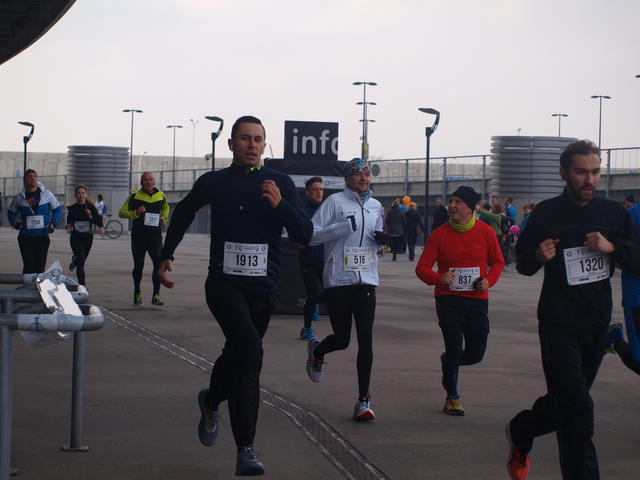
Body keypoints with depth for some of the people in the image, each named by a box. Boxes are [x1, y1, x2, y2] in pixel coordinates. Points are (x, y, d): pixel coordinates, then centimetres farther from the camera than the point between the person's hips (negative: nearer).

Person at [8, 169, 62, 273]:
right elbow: (11, 213, 18)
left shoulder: (47, 195, 2)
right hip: (26, 236, -1)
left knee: (40, 265, 3)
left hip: (43, 235, 1)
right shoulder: (19, 198, 4)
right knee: (28, 265, -8)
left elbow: (58, 209, 11)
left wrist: (53, 223, -1)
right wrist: (15, 223, 1)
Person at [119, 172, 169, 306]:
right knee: (138, 265, 7)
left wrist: (164, 218, 10)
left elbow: (165, 207, 29)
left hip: (155, 236, 1)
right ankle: (137, 294, 23)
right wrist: (135, 213, -17)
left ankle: (156, 296, -6)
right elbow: (122, 212, 0)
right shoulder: (135, 197, -1)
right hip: (138, 236, -1)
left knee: (159, 263, -11)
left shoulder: (161, 196, 8)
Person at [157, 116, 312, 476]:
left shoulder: (280, 184, 2)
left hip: (263, 288, 3)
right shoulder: (213, 183, 2)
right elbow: (183, 212, 22)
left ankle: (212, 401, 50)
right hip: (225, 283, -3)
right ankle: (246, 449, -19)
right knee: (250, 349, -26)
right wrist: (167, 255, 18)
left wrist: (280, 205, -20)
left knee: (238, 355, 16)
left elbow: (305, 236, -5)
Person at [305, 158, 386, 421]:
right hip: (338, 280, -4)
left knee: (366, 340, -5)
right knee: (341, 338, 0)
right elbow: (311, 235, -10)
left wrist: (381, 238, 4)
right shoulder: (335, 201, -4)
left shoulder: (375, 206, 14)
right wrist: (344, 226, -20)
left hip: (366, 280, 4)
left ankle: (363, 400, 0)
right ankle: (317, 351, 37)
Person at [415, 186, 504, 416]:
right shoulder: (440, 234, -4)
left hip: (477, 300, 2)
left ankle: (448, 361, 39)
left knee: (476, 354, 3)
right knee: (454, 348, -10)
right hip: (448, 299, -2)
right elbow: (422, 267, -2)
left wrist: (489, 280, -9)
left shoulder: (486, 232, -1)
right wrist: (439, 278, -23)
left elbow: (497, 262, 11)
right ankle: (452, 397, 12)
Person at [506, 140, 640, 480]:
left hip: (597, 325, 5)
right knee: (577, 408, -13)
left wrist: (613, 247, -16)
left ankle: (520, 431, 44)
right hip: (559, 325, -4)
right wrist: (537, 256, -19)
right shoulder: (546, 214, -5)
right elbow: (522, 263, 3)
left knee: (564, 404, 18)